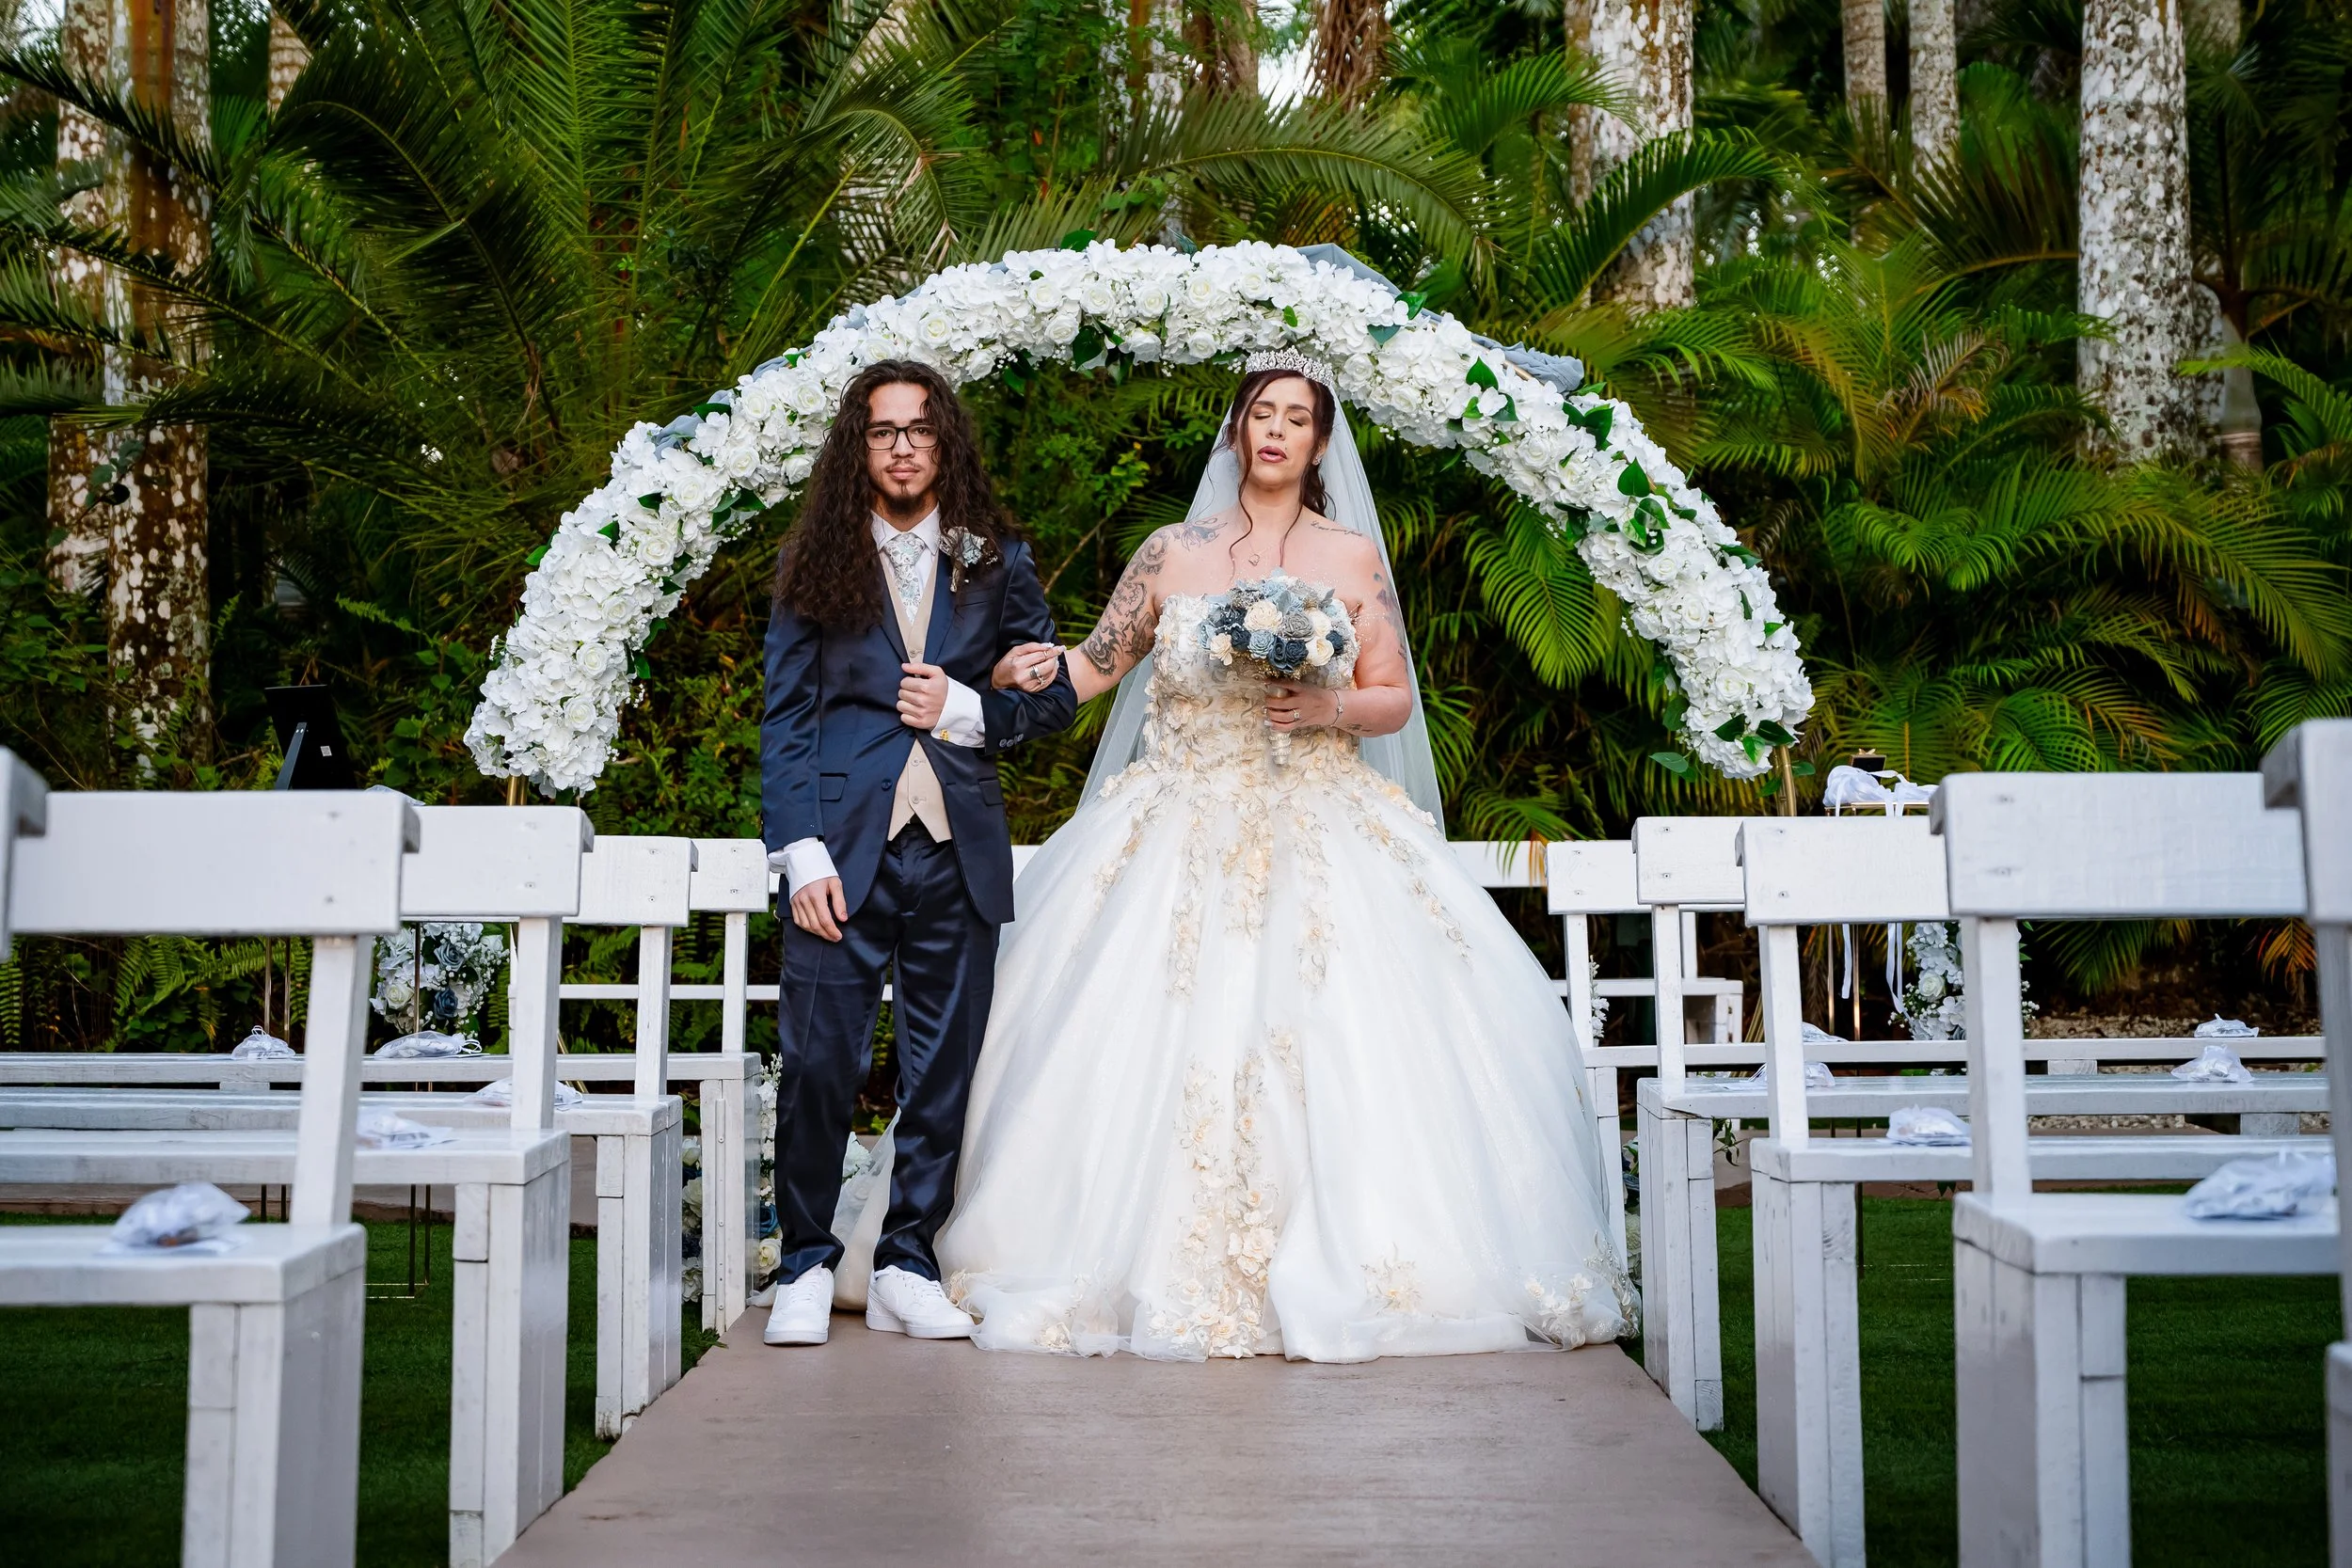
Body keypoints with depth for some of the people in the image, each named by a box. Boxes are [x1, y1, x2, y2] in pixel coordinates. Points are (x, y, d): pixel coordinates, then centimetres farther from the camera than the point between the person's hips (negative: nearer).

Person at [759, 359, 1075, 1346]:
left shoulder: (995, 560, 12)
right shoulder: (816, 563, 8)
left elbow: (1055, 695, 13)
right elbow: (784, 720, 3)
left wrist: (968, 709, -6)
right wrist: (802, 853, -8)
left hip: (958, 851, 2)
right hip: (845, 846, -2)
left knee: (943, 1070, 5)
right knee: (817, 1062, -5)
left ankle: (905, 1267, 17)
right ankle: (807, 1267, 11)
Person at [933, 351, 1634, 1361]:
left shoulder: (1352, 554, 7)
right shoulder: (1172, 551, 9)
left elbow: (1395, 700, 7)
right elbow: (1097, 665, 9)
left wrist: (1332, 708, -13)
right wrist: (1035, 670, -12)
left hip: (1318, 834, 0)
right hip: (1183, 830, 1)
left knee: (1343, 1037, -13)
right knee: (1157, 1040, -8)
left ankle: (1347, 1268, -4)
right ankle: (1156, 1267, 1)